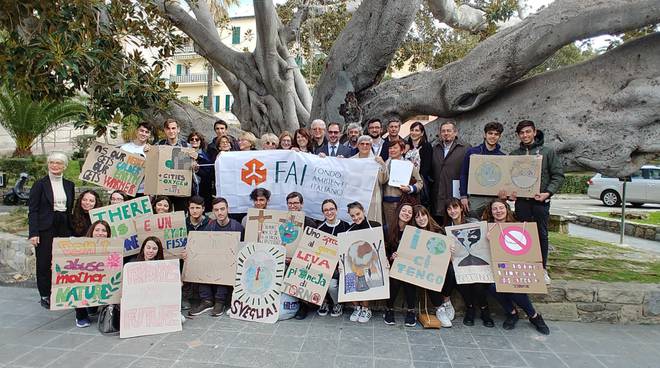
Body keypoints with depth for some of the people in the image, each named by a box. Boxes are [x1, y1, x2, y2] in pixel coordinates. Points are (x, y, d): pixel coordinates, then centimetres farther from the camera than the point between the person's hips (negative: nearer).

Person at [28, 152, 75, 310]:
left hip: (64, 228, 3)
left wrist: (72, 230, 7)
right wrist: (33, 233, -12)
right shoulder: (40, 184, -1)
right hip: (45, 229, -3)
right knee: (44, 263, 4)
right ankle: (45, 296, 16)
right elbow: (32, 210, -5)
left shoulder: (69, 185, 10)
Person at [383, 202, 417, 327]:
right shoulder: (387, 228, -1)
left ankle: (411, 311, -9)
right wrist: (391, 257, -17)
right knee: (394, 280, -26)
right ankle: (389, 310, -4)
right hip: (392, 265, 0)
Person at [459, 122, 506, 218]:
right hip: (475, 198, -1)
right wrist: (463, 196, -3)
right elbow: (463, 175, 4)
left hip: (495, 199, 1)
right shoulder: (472, 152, 3)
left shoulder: (503, 157, 7)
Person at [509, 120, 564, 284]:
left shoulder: (548, 152, 2)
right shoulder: (514, 154, 10)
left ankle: (542, 269, 18)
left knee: (542, 235, 5)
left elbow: (558, 175, -1)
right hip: (521, 201, 2)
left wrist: (548, 193, -14)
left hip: (541, 201, -2)